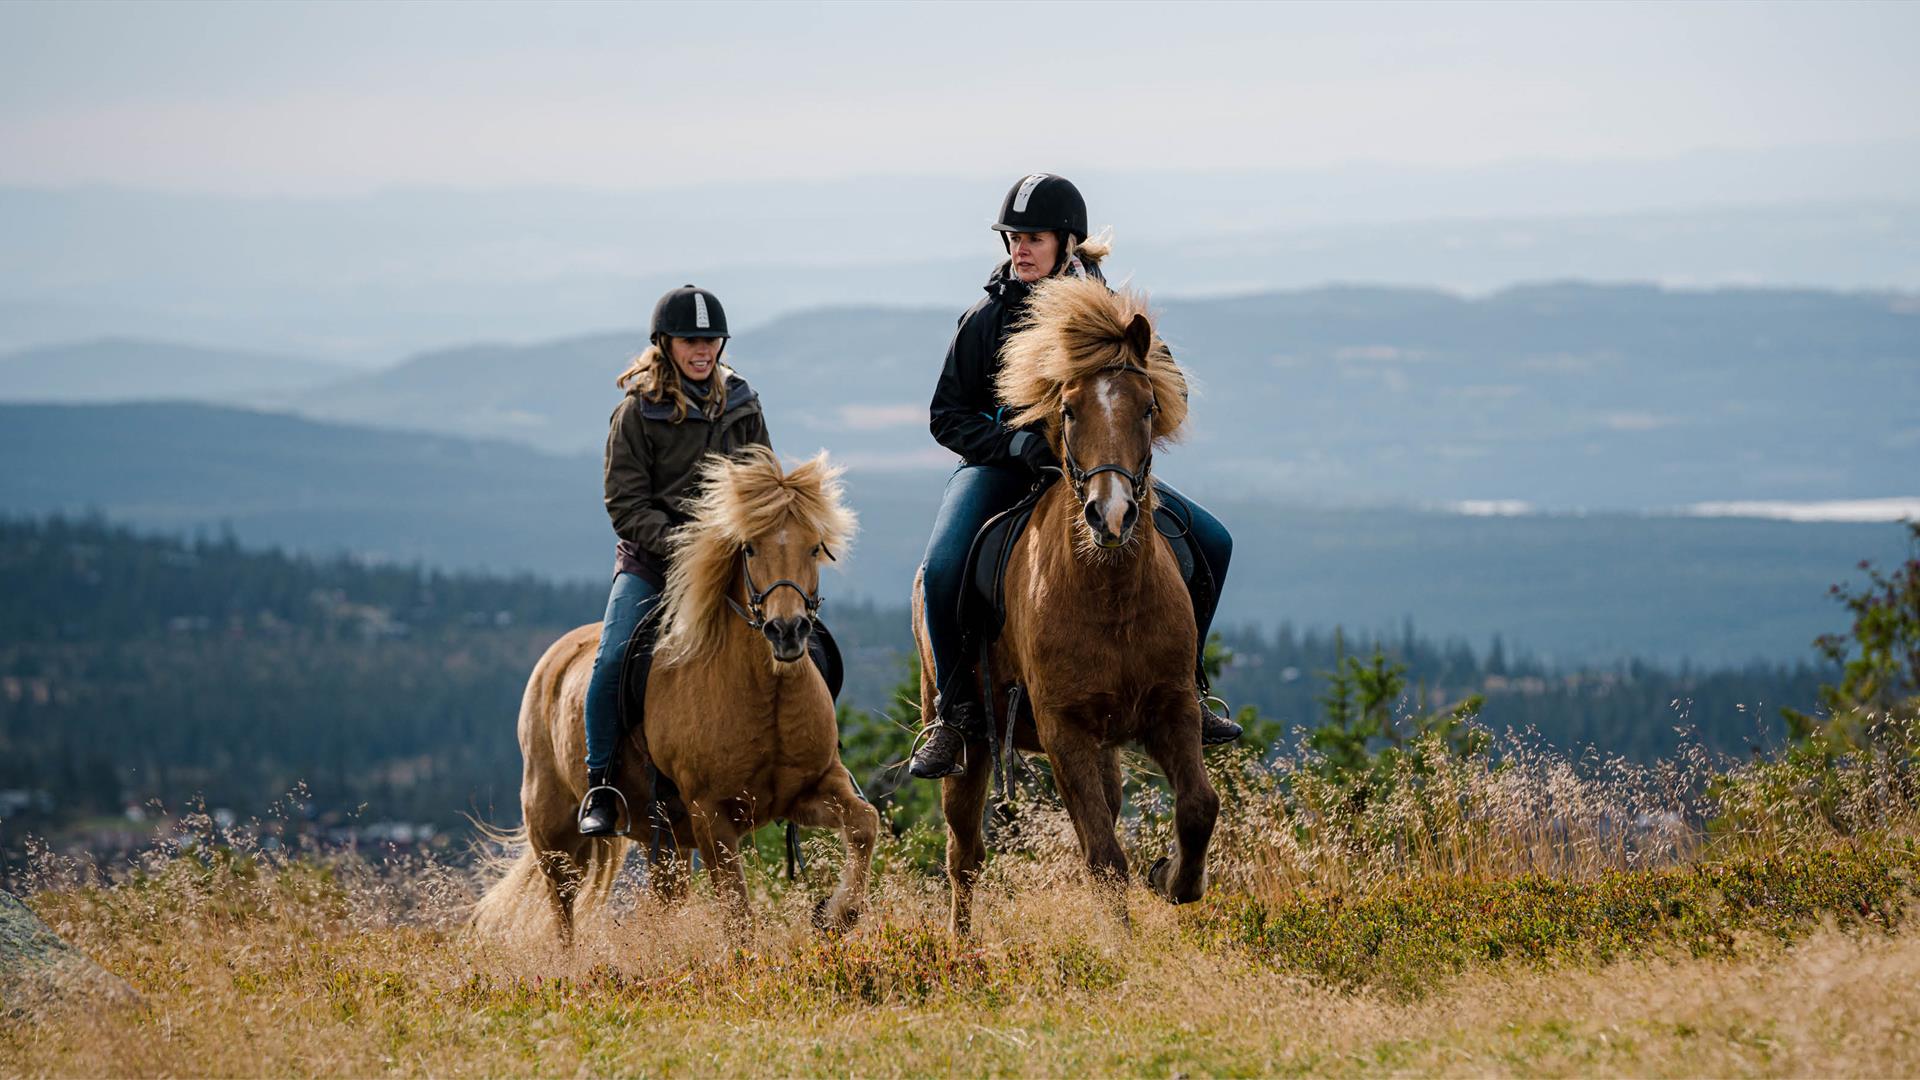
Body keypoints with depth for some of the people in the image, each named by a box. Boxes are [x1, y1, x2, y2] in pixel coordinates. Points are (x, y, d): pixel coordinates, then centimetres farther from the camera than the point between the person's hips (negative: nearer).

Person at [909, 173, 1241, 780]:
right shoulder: (987, 320, -2)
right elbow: (948, 416, -1)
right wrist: (1019, 443, -19)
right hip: (1000, 468, -2)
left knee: (1210, 541, -11)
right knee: (942, 569, -31)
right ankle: (955, 711, -14)